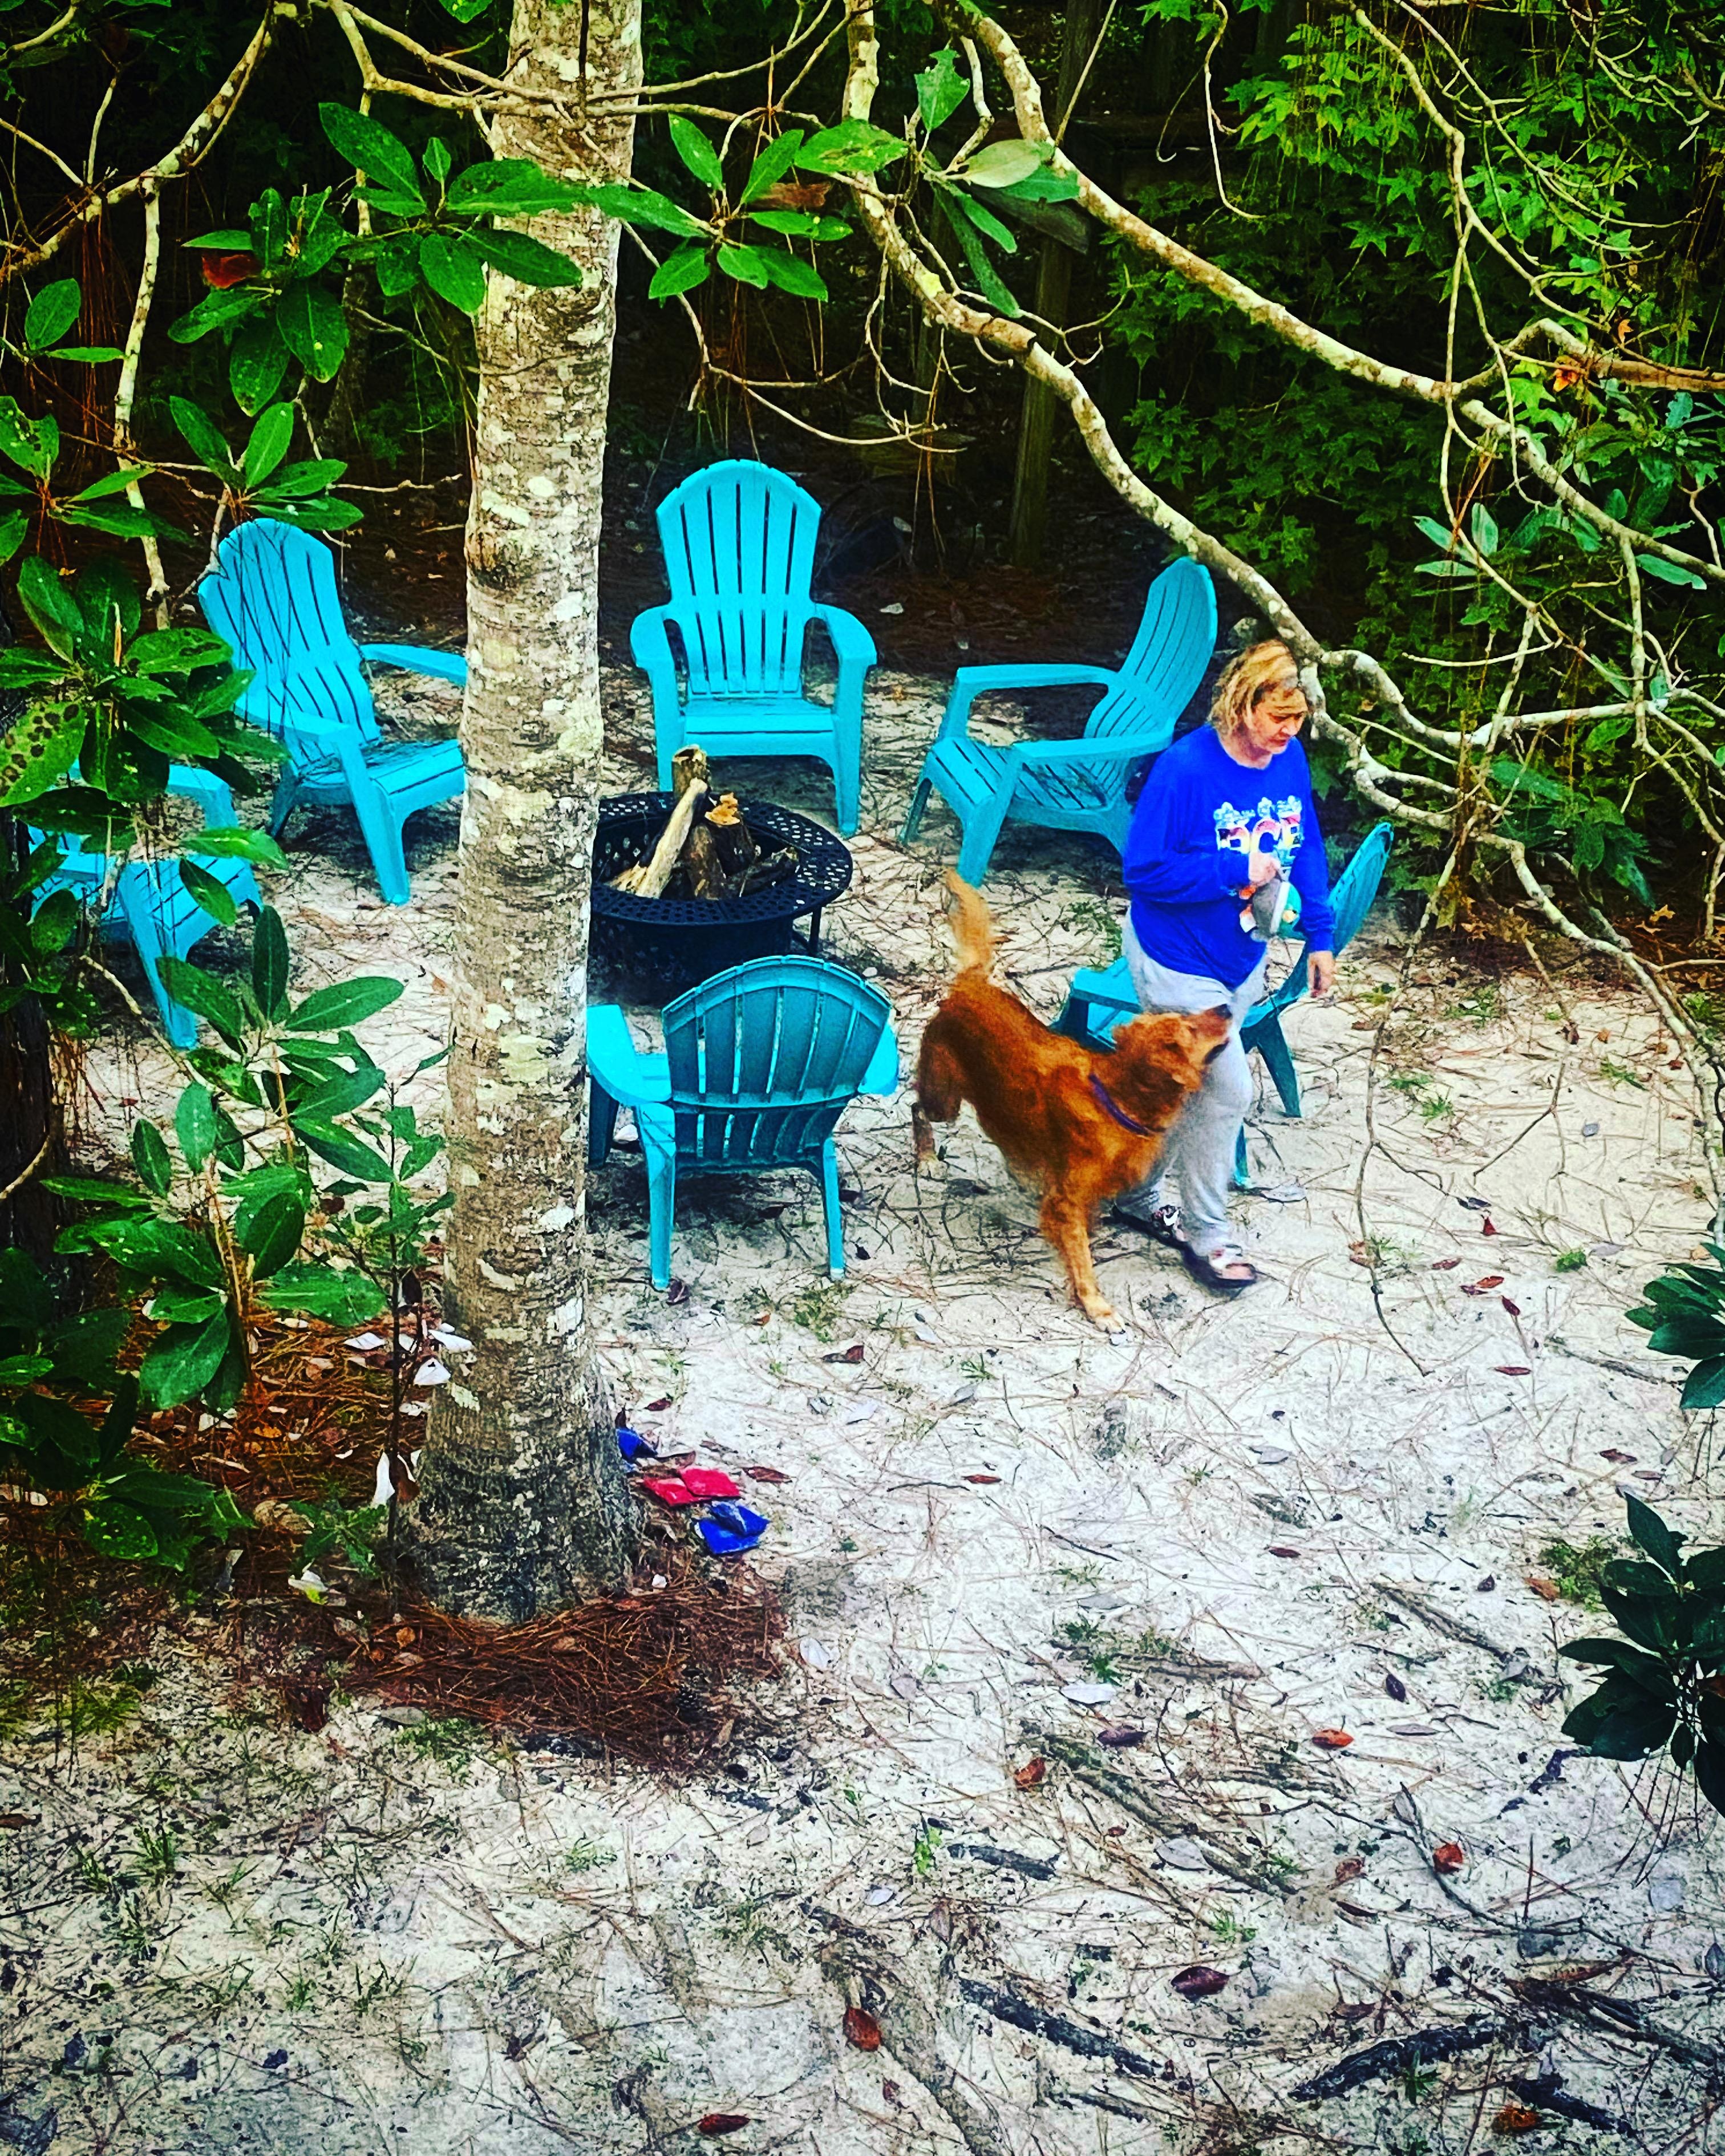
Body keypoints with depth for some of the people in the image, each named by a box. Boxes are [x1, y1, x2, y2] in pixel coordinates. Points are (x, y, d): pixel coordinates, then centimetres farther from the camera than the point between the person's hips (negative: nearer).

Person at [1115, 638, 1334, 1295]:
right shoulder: (1185, 768, -25)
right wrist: (1237, 871, -26)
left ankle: (1141, 1194, 39)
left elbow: (1307, 848, 9)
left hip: (1244, 957, 7)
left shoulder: (1290, 760, -4)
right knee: (1228, 1089, -5)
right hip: (1179, 960, -7)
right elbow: (1144, 870, -24)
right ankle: (1205, 1234, 13)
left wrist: (1320, 937, 6)